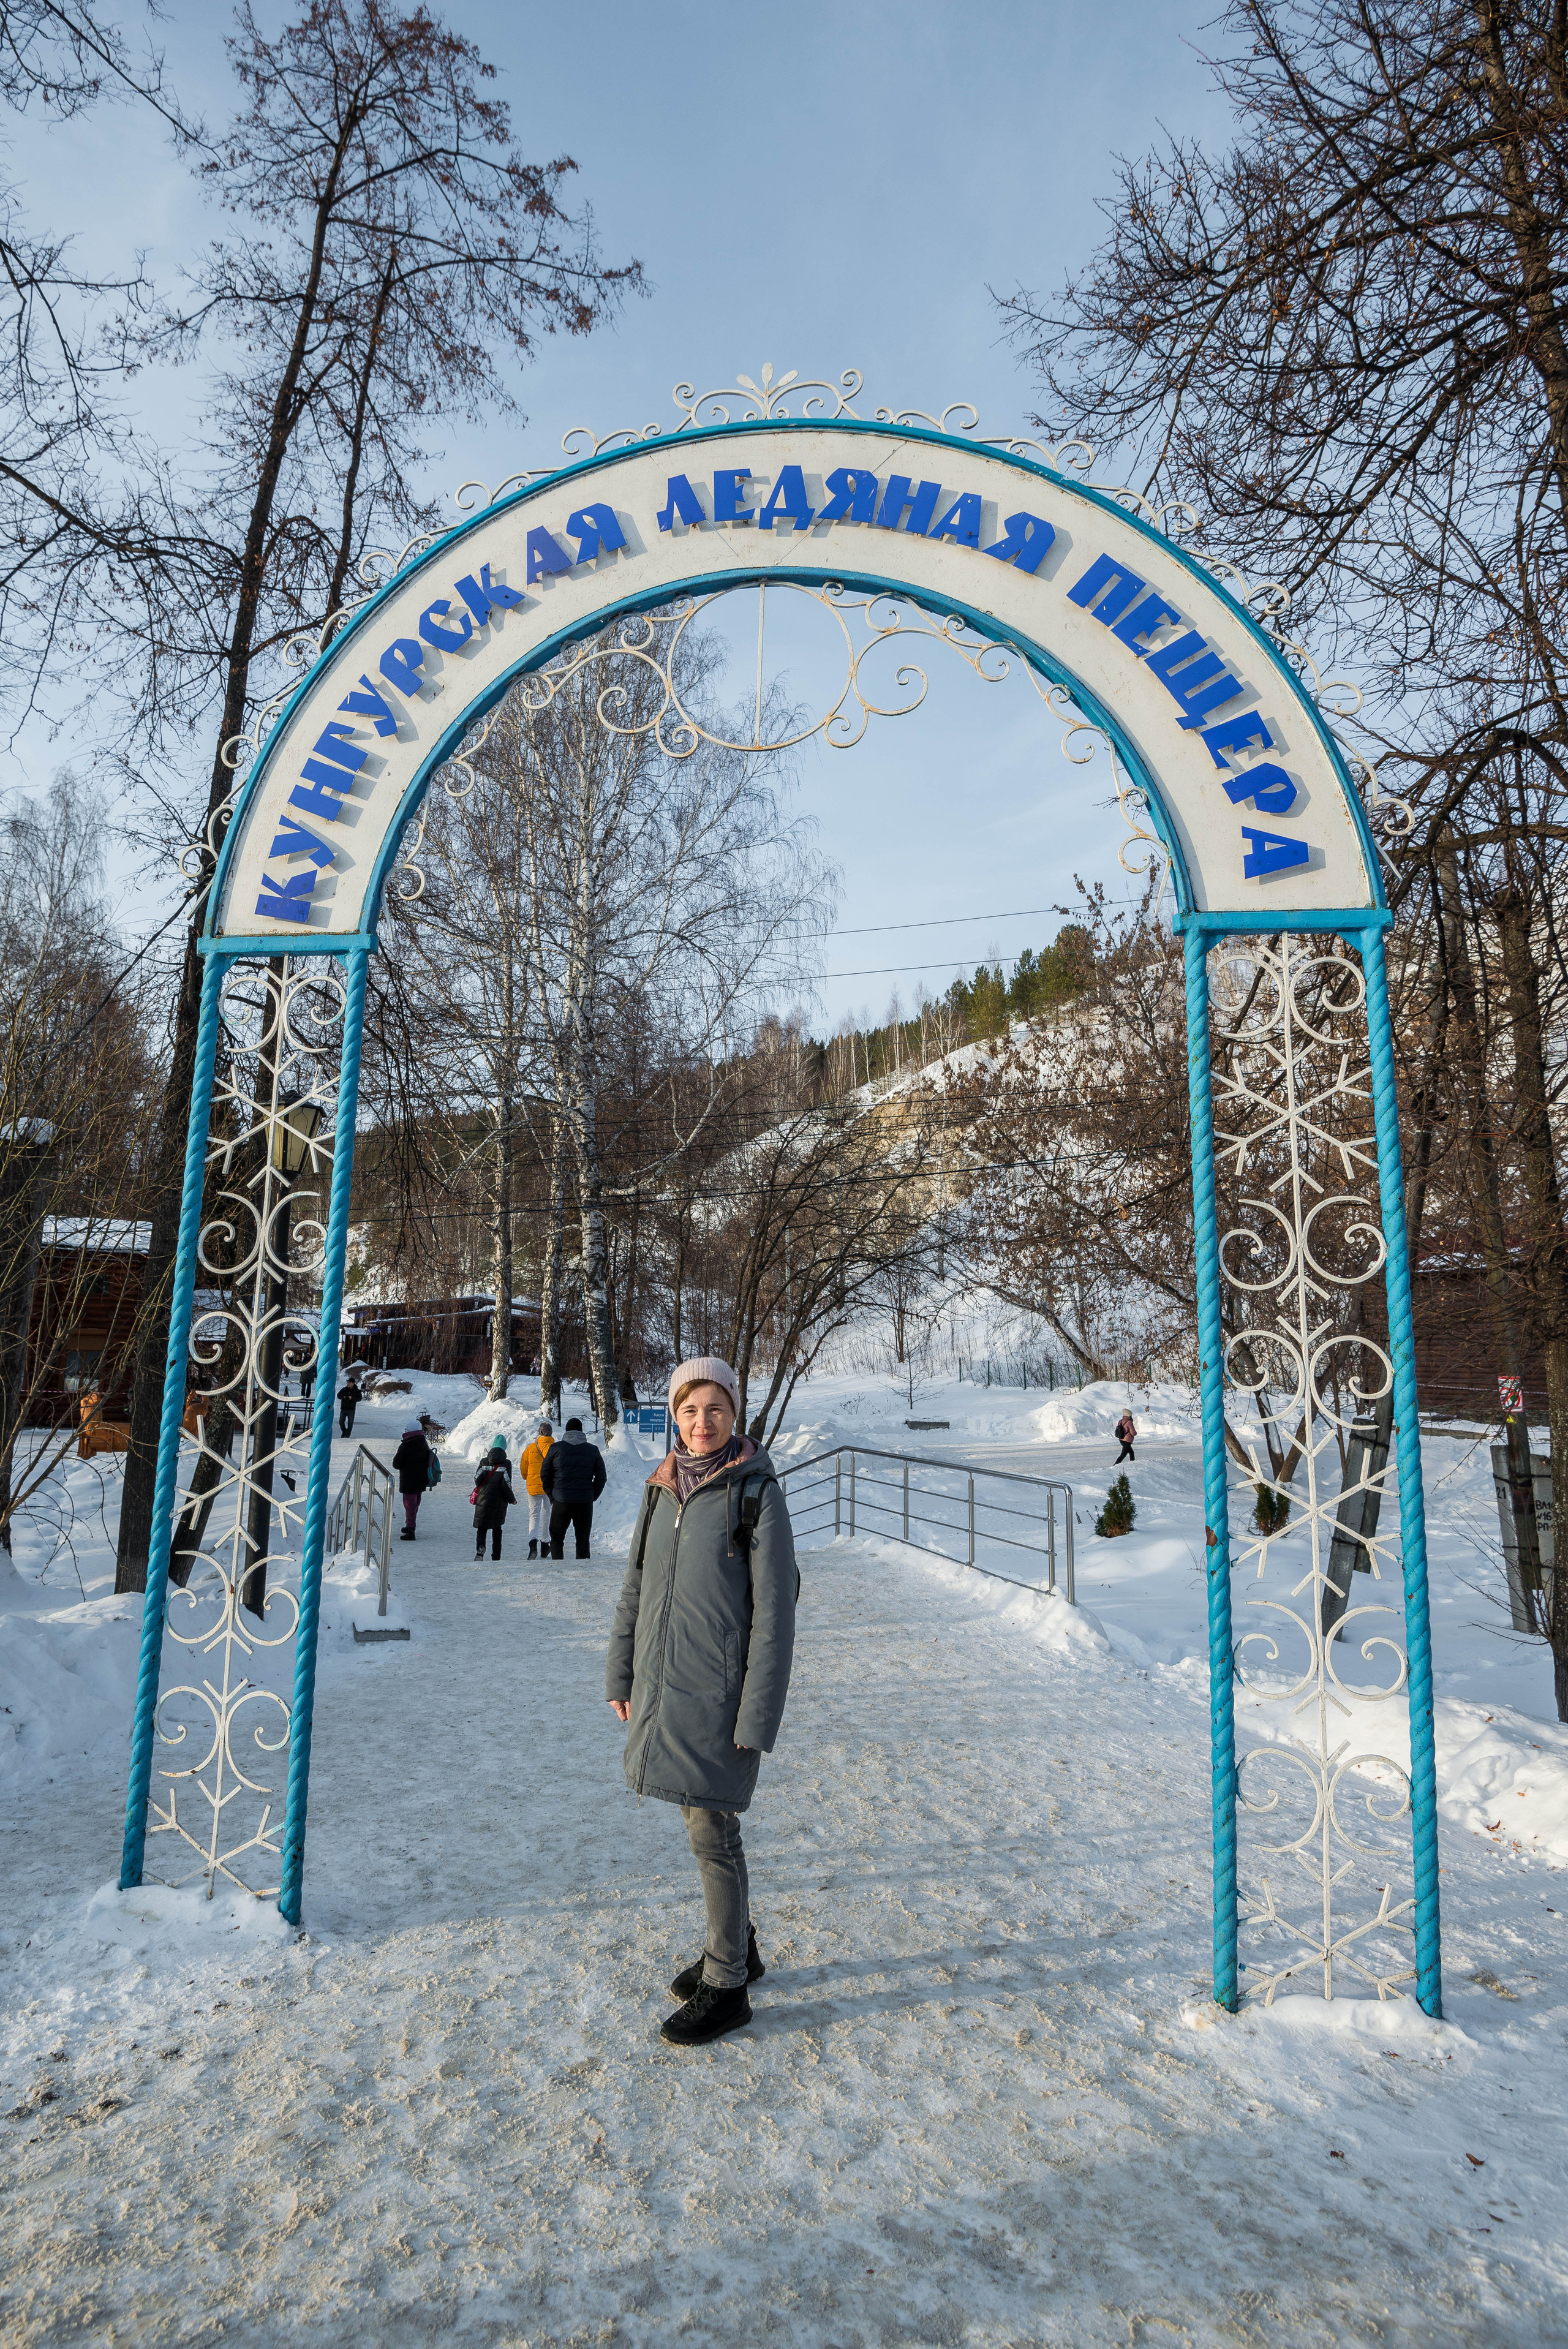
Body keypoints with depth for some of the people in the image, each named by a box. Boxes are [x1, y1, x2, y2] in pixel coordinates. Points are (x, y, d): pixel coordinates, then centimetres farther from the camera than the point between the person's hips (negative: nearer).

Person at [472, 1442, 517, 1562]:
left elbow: (477, 1481, -4)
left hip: (483, 1501, 1)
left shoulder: (484, 1462, 1)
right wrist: (512, 1499, 3)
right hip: (499, 1502, -1)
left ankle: (480, 1547, -21)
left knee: (481, 1527, 6)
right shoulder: (506, 1464, -6)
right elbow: (507, 1486, -11)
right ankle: (496, 1556, 13)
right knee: (497, 1528, 13)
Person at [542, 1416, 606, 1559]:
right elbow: (601, 1477, 6)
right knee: (583, 1540, 11)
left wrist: (552, 1495, 13)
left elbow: (545, 1475, 5)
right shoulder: (593, 1450, 5)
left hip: (561, 1502, -1)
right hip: (585, 1503, 1)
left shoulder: (555, 1448, 2)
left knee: (557, 1539, 12)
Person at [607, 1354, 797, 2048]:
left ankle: (726, 1988, 21)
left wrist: (758, 1716, -15)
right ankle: (737, 1947, 38)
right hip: (665, 1684, 6)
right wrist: (621, 1674, 12)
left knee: (712, 1832, 2)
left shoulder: (756, 1491, -14)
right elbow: (635, 1587, 13)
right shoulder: (662, 1489, 4)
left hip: (718, 1689, -6)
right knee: (700, 1820, 18)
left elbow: (773, 1609, -14)